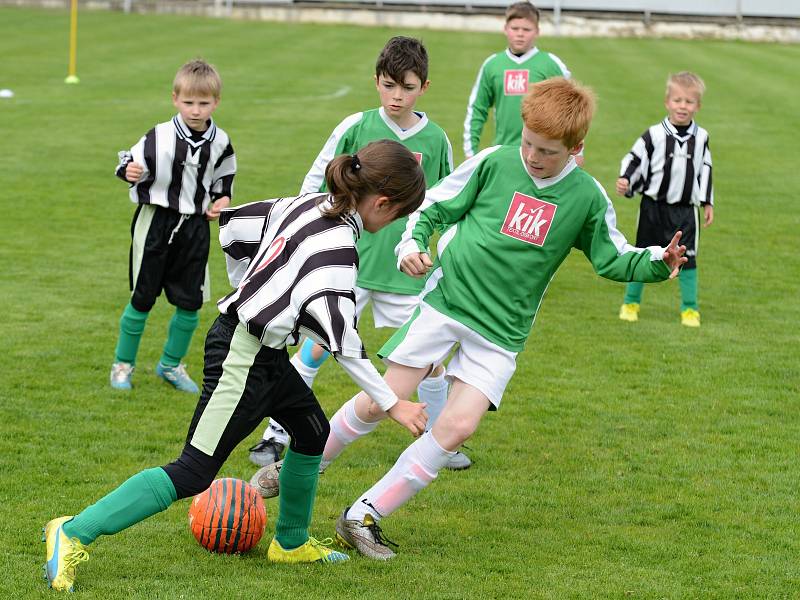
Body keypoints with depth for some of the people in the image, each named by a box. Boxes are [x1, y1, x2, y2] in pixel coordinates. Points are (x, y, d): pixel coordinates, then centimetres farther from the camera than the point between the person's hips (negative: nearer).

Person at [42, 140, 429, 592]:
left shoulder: (306, 205, 3)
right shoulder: (336, 249, -23)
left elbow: (233, 228, 14)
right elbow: (342, 340, -24)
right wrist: (392, 404, -16)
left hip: (265, 349, 10)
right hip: (244, 357, -10)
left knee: (312, 431, 22)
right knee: (194, 474, -8)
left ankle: (291, 542, 38)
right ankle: (75, 535, -9)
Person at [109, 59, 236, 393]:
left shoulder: (220, 143, 0)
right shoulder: (160, 137, -12)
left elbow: (224, 179, 16)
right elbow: (130, 163, -8)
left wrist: (222, 200, -2)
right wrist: (130, 172, -30)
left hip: (195, 227, 3)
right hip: (155, 223, -3)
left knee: (190, 302, 5)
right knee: (142, 298, 3)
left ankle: (171, 364, 24)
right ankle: (123, 363, 18)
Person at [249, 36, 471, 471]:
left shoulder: (435, 140, 1)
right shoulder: (355, 128, -5)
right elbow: (315, 184, 4)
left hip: (407, 270, 2)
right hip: (350, 262, -2)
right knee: (316, 347, -5)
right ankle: (275, 437, 7)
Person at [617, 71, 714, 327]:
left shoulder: (700, 137, 2)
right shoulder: (655, 135, -8)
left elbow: (705, 171, 12)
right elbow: (634, 159, -6)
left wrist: (707, 203, 13)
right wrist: (625, 181, -24)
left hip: (685, 209, 1)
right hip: (653, 207, -1)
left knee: (687, 257, 0)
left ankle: (690, 308, 12)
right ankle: (631, 302, 23)